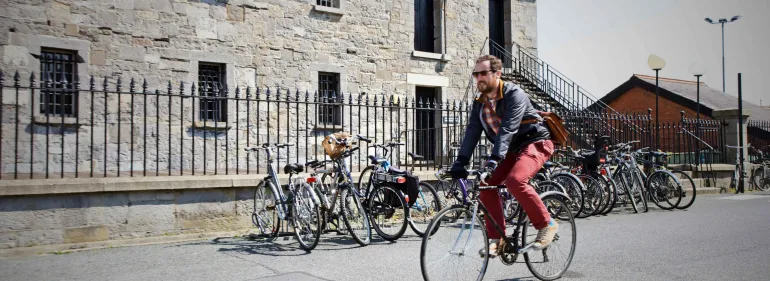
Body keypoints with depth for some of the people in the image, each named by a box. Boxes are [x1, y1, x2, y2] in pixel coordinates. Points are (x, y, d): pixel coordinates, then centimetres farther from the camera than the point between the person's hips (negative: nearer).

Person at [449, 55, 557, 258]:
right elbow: (472, 132, -6)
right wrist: (460, 161, -19)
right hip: (512, 150, 8)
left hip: (535, 143, -8)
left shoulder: (514, 94, -19)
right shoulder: (480, 103, 3)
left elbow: (508, 129, -32)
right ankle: (496, 239, 1)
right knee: (486, 185, -9)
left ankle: (547, 225, -13)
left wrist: (494, 159, -43)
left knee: (515, 180, -31)